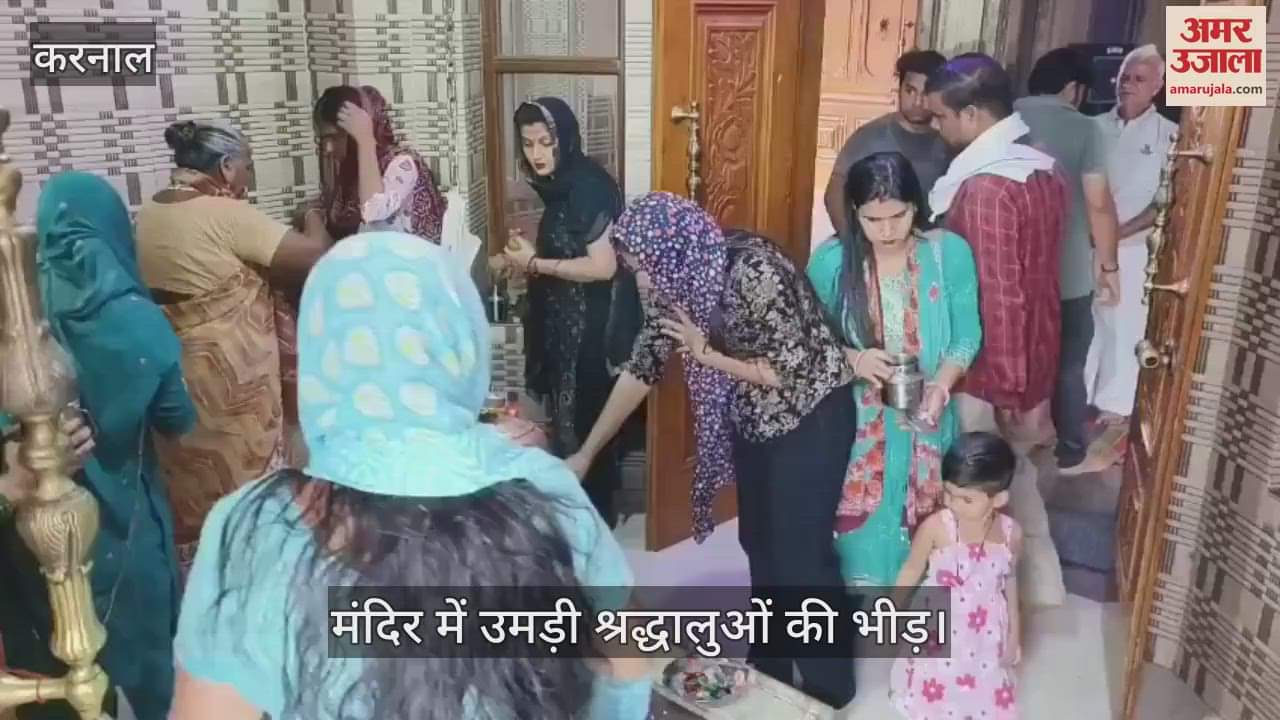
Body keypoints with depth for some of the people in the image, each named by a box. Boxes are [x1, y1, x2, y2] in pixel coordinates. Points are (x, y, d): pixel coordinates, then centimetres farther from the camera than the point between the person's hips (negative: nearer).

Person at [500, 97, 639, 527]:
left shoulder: (588, 187, -19)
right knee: (567, 417, 17)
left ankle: (597, 515, 18)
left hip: (591, 329, -10)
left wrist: (535, 263, -18)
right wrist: (526, 261, 5)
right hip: (565, 324, 10)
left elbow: (603, 266, -25)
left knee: (586, 420, 2)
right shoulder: (561, 186, 9)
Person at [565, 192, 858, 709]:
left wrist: (706, 353, -22)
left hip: (811, 418, -7)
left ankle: (827, 690, 21)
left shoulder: (754, 270, -30)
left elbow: (793, 370, -25)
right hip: (752, 419, 8)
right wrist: (587, 453, 1)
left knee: (801, 553, -1)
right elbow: (641, 368, -1)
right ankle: (768, 670, 36)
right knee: (759, 543, 16)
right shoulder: (678, 283, -7)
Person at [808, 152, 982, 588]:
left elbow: (967, 334, -4)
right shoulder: (831, 261, -9)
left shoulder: (950, 252, -8)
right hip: (854, 419, -1)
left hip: (924, 419, 1)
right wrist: (852, 360, -21)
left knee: (920, 530, 14)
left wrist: (942, 385, -21)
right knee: (861, 531, 5)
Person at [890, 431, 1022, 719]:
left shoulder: (1011, 533, -16)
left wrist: (1014, 633, 9)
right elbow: (911, 572, -9)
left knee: (986, 692, 20)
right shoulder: (935, 527, -24)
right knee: (933, 690, 15)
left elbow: (1010, 582, 1)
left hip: (986, 633, 2)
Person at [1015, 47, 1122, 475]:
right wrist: (1108, 266, -4)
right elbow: (1099, 203, -14)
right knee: (1067, 366, 12)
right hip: (1067, 275, -3)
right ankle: (1070, 453, 23)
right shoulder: (1083, 129, -10)